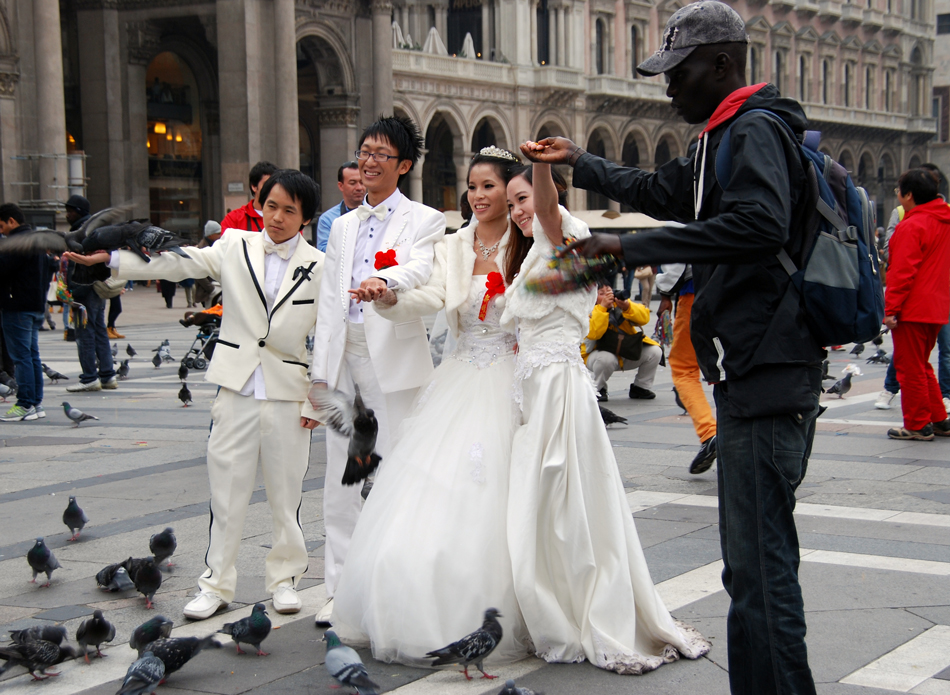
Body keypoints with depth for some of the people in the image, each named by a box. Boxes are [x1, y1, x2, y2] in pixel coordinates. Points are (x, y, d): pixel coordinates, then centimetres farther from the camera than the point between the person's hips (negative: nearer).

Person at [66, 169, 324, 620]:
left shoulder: (320, 267, 0)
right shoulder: (236, 247, 4)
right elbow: (179, 263, -4)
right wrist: (107, 258, -14)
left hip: (288, 394, -1)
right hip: (237, 389, 1)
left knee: (286, 491, 7)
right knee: (227, 488, 4)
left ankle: (284, 577, 24)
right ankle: (216, 584, 14)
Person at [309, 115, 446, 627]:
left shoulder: (423, 220, 3)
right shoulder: (343, 225, 19)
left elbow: (421, 270, -19)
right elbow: (329, 300, 15)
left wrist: (383, 280, -42)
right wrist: (321, 373, 8)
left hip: (393, 359, -5)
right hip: (343, 358, 5)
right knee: (341, 478, 6)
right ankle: (342, 590, 13)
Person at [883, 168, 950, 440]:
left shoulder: (912, 226, -16)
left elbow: (902, 272, -19)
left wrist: (891, 309, -16)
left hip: (912, 310, -9)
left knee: (910, 367, 1)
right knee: (922, 365, 20)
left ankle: (918, 425, 6)